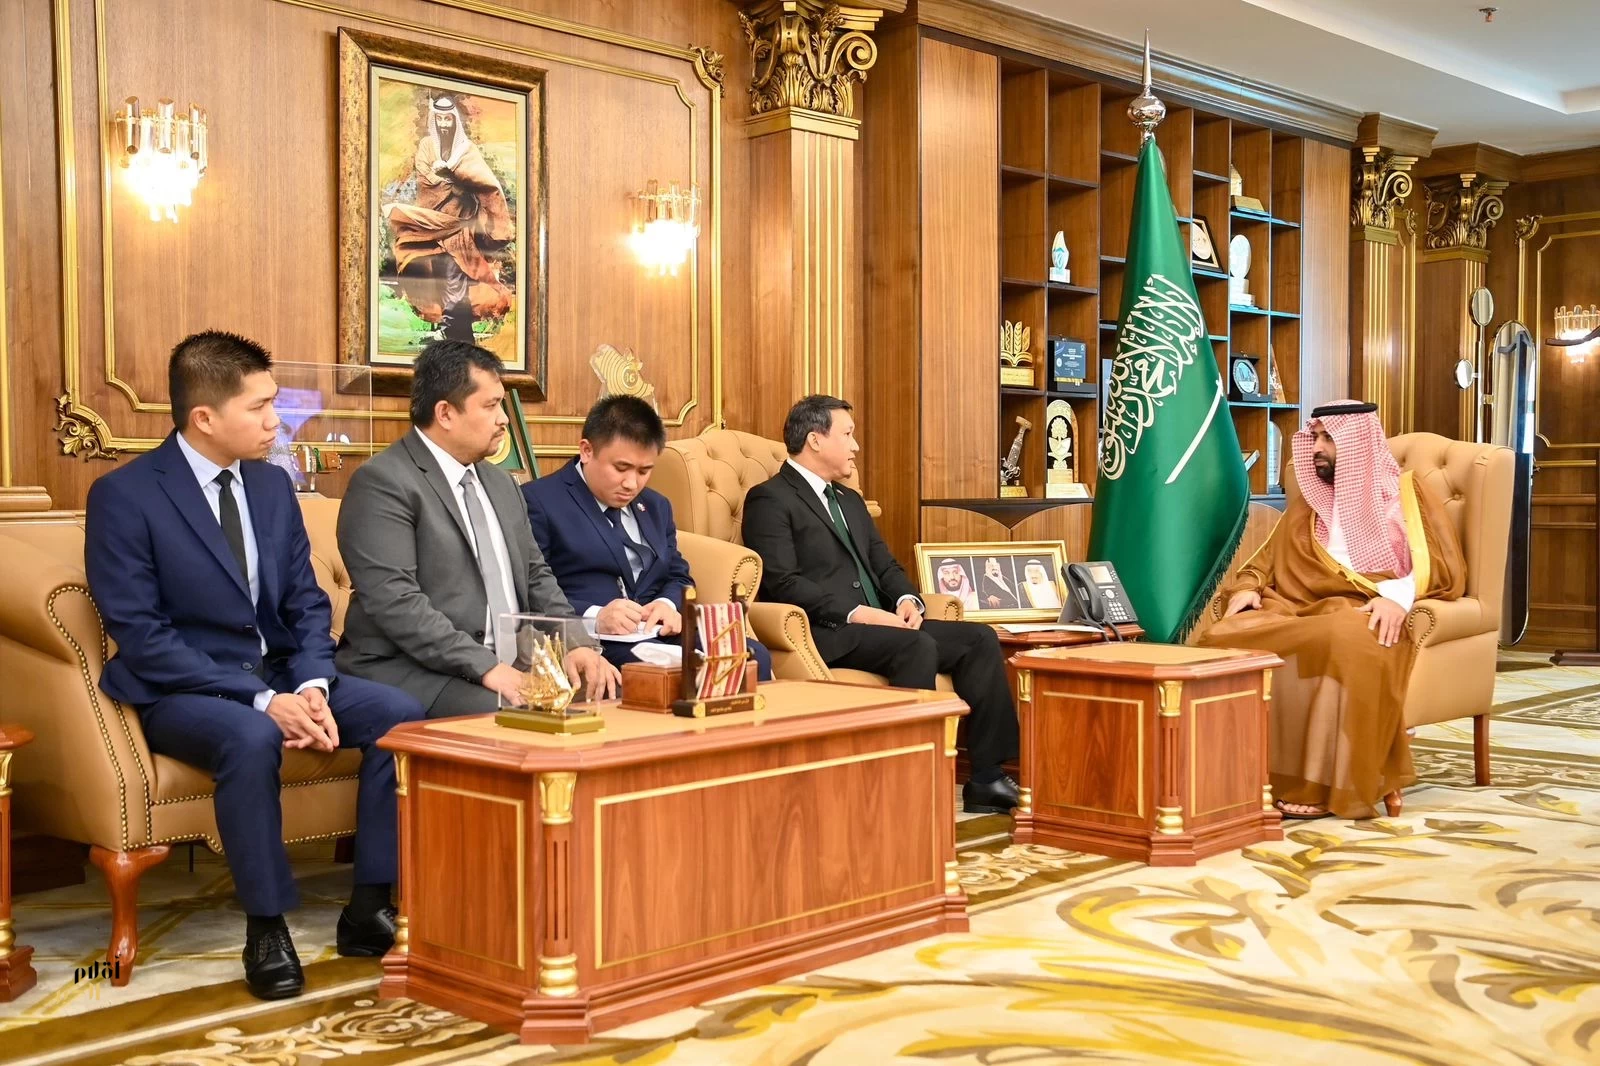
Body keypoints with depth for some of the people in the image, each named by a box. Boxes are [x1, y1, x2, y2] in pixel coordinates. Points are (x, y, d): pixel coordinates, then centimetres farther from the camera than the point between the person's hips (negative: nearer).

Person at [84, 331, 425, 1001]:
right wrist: (260, 700, -25)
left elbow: (307, 604, 9)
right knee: (252, 738, -38)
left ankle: (369, 909, -9)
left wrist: (313, 686, -12)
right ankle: (266, 930, -20)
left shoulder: (272, 485, 8)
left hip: (280, 674, 6)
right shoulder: (123, 495, -11)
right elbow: (139, 635, -17)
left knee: (400, 714, -17)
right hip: (180, 690, -6)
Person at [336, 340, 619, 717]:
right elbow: (394, 600, -19)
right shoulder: (383, 483, -9)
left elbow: (535, 575, 19)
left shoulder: (500, 482, 17)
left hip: (512, 665, 8)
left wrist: (575, 643, 0)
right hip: (416, 672, -8)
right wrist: (484, 667, -25)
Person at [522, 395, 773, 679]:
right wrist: (593, 618, -24)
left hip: (660, 635, 7)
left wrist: (668, 604, 1)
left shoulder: (656, 506, 25)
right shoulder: (538, 501, -1)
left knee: (754, 657, -20)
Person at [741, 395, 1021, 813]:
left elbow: (884, 564, 23)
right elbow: (781, 582, -14)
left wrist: (906, 599, 0)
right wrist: (855, 612, -21)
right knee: (918, 647, -32)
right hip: (826, 634, -9)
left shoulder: (850, 501, 26)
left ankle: (987, 778, -12)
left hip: (878, 622, 9)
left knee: (979, 638, -9)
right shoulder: (770, 500, -2)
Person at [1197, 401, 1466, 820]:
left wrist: (1400, 594, -21)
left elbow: (1445, 567, -1)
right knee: (1226, 636, -28)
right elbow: (1266, 560, 25)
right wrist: (1246, 587, 2)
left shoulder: (1405, 494, 11)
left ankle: (1326, 784, -36)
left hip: (1367, 613, -4)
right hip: (1297, 610, 4)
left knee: (1345, 641, -42)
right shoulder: (1307, 502, 26)